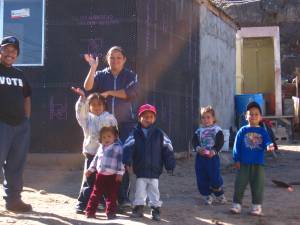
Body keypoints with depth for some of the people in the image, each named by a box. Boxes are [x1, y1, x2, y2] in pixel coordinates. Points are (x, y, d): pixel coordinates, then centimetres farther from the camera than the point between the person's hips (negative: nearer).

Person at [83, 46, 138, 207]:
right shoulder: (100, 75, 9)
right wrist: (92, 68, -19)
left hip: (125, 124, -1)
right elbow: (88, 87, -9)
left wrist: (108, 92, -7)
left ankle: (123, 197, -1)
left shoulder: (130, 76, 8)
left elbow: (132, 94, -9)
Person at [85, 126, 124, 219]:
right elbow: (96, 159, 23)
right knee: (95, 194, 7)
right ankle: (90, 211, 12)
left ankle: (110, 212, 11)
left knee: (111, 196, 1)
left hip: (112, 176, -5)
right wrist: (90, 169, 22)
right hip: (100, 175, 5)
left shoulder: (118, 148, -8)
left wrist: (120, 173, -15)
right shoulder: (101, 148, 12)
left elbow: (120, 160, -11)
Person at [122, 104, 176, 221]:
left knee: (154, 191, 8)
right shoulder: (135, 133, -3)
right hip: (140, 170, 0)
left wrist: (170, 165, -6)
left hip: (154, 170, 0)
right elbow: (128, 147, -12)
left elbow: (168, 150, -2)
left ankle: (155, 209, 18)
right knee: (140, 190, 10)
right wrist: (127, 161, -25)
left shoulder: (159, 134, -3)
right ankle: (138, 208, 24)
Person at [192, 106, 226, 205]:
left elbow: (220, 143, -8)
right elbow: (194, 141, 2)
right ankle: (207, 195, 21)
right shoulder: (199, 131, 10)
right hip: (200, 157, 4)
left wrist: (214, 151, -23)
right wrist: (198, 148, -18)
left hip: (212, 157, -4)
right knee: (202, 178, 5)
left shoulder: (217, 130, 0)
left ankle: (220, 194, 20)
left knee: (215, 177, -4)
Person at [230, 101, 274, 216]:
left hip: (258, 163, 1)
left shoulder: (262, 131, 4)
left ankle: (257, 206, 16)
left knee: (257, 185, 5)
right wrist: (236, 159, -5)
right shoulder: (243, 131, 1)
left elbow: (267, 142, -3)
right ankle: (237, 204, 14)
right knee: (240, 184, 3)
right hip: (244, 163, -1)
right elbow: (237, 145, 0)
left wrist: (269, 146, -28)